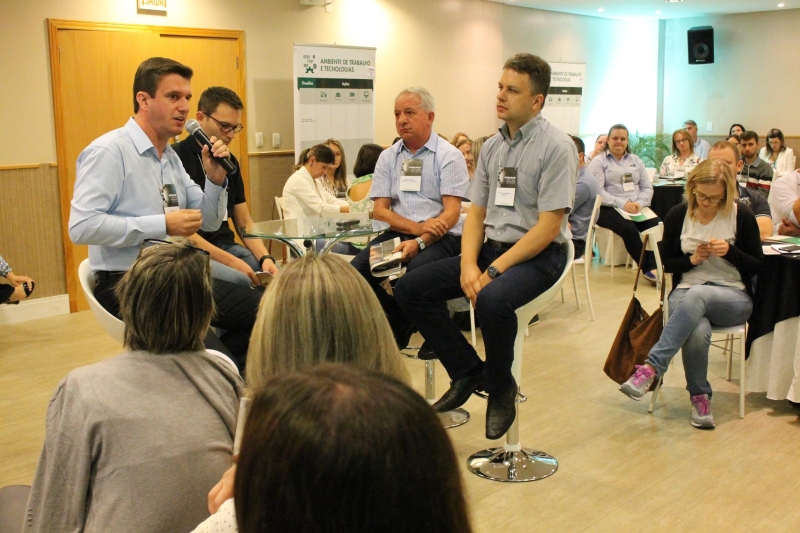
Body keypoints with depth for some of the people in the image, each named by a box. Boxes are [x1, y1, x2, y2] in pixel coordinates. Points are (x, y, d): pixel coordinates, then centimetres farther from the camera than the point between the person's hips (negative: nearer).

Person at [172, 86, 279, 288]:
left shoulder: (230, 161, 11)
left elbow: (244, 222, 12)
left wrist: (265, 257, -7)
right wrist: (231, 261, -20)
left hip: (226, 246, 7)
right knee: (240, 280, -33)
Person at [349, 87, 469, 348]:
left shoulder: (449, 156, -1)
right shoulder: (387, 157, 12)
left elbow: (452, 212, -10)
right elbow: (380, 210, 4)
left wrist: (419, 242, -26)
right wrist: (417, 227, -15)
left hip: (441, 237, -4)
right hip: (397, 233, 4)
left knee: (415, 272, -34)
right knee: (356, 271, -20)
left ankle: (395, 338, -6)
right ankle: (401, 321, 3)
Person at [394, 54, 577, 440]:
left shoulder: (556, 147, -11)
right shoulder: (491, 147, 11)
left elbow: (548, 227, -17)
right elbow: (476, 213, 10)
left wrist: (494, 271, -21)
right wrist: (468, 264, -9)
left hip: (538, 254, -7)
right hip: (490, 248, 7)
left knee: (492, 300, -37)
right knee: (410, 288, -6)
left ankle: (500, 387, -7)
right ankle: (468, 372, 7)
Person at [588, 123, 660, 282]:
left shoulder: (635, 160, 20)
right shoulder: (598, 161, 4)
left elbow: (647, 187, 13)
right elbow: (598, 191, -9)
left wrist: (639, 203, -9)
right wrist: (622, 204, -21)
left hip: (636, 208, 4)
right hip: (608, 209, -4)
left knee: (656, 225, -27)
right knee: (629, 228, -34)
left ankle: (654, 265, -29)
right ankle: (647, 268, -25)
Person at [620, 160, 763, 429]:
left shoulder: (742, 216, -2)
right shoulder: (678, 215, 3)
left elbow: (757, 267, 2)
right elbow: (666, 262, 10)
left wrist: (729, 251, -16)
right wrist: (692, 259, -10)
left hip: (734, 298, -1)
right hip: (686, 293, 1)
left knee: (696, 295, -38)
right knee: (697, 332, -36)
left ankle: (651, 368, -42)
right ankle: (699, 396, -14)